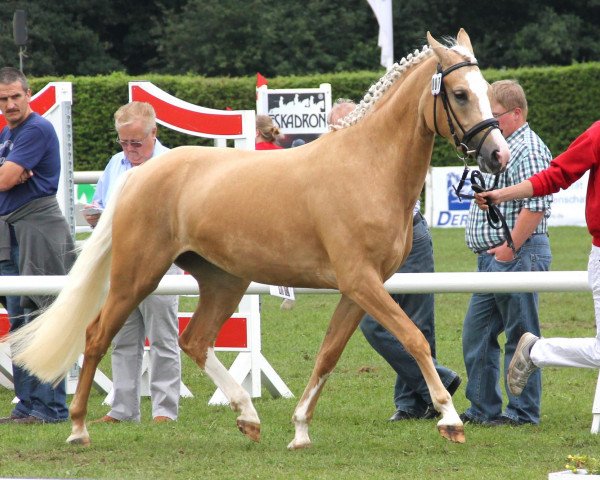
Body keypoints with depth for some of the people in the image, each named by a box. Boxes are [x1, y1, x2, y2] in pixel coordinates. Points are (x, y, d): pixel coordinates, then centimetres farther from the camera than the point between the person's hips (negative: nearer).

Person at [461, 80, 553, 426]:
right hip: (493, 257, 11)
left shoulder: (528, 150, -14)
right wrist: (495, 249, 18)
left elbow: (537, 205, -24)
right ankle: (483, 408, 19)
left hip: (518, 256, -11)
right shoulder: (502, 147, 19)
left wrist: (510, 247, -21)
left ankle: (523, 412, 3)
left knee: (521, 337, -3)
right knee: (477, 333, 12)